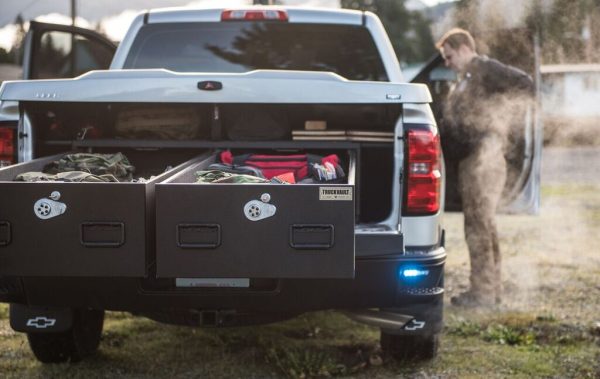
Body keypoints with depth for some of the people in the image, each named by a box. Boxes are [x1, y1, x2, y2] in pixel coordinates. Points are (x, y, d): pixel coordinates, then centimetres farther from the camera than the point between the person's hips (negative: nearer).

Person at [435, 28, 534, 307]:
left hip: (483, 156, -10)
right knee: (482, 224, 14)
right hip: (472, 159, 10)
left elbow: (524, 85, -18)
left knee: (478, 224, -8)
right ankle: (491, 288, 21)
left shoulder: (484, 69, -7)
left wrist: (499, 116, -16)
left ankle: (483, 291, -4)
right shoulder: (466, 79, 23)